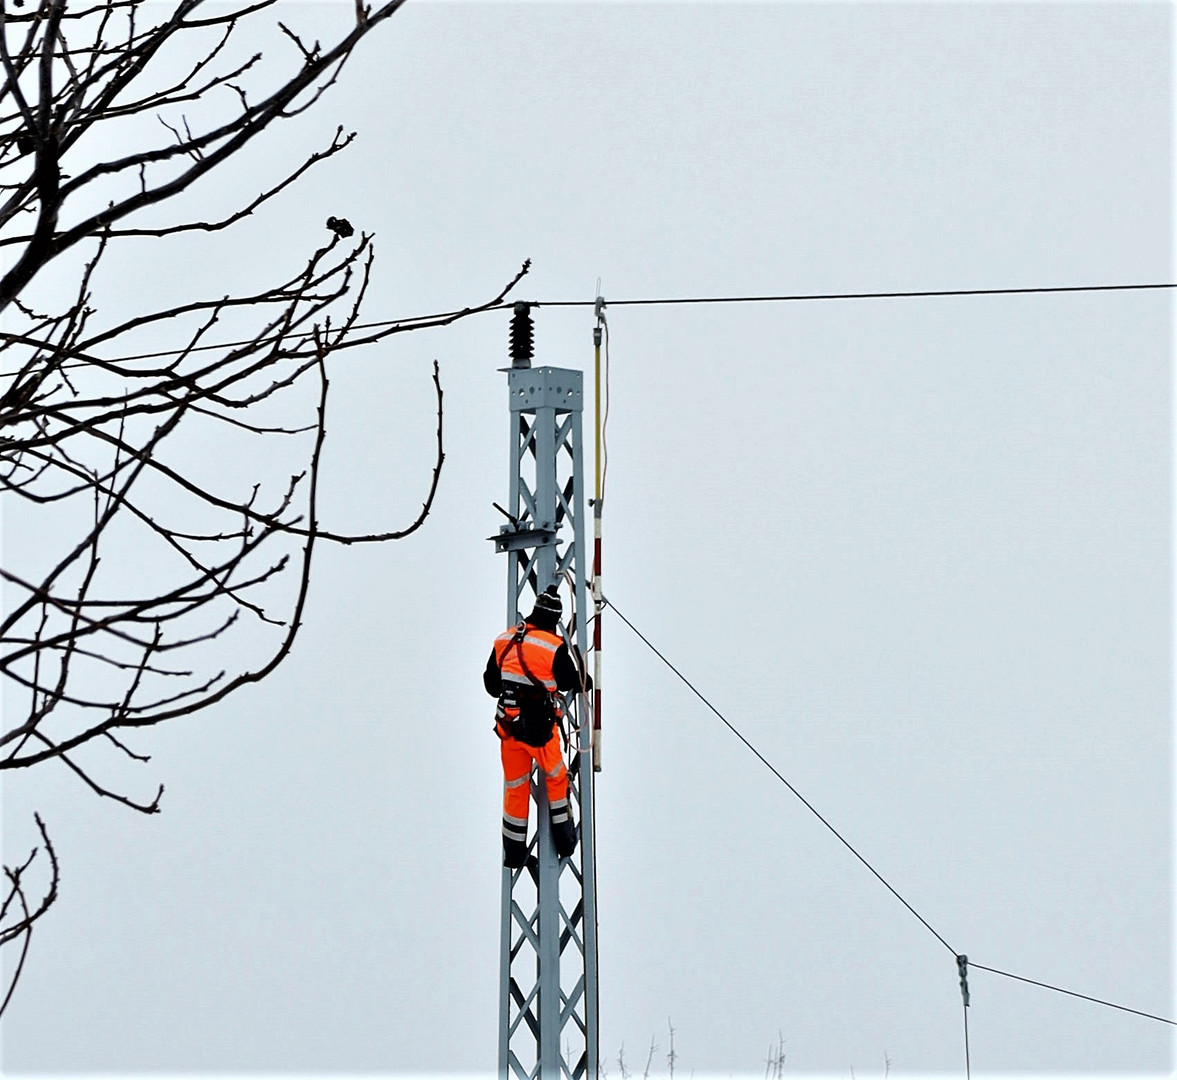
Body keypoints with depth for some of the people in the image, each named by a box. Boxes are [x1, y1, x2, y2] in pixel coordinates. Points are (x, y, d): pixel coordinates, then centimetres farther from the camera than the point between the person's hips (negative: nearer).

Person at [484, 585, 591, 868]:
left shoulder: (504, 640, 1)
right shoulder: (555, 647, -14)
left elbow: (491, 683, 10)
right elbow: (570, 680, 2)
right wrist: (586, 682, 25)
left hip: (507, 725, 4)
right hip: (539, 728, -4)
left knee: (514, 787, 16)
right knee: (556, 778, 19)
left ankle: (513, 853, 21)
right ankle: (564, 840, 26)